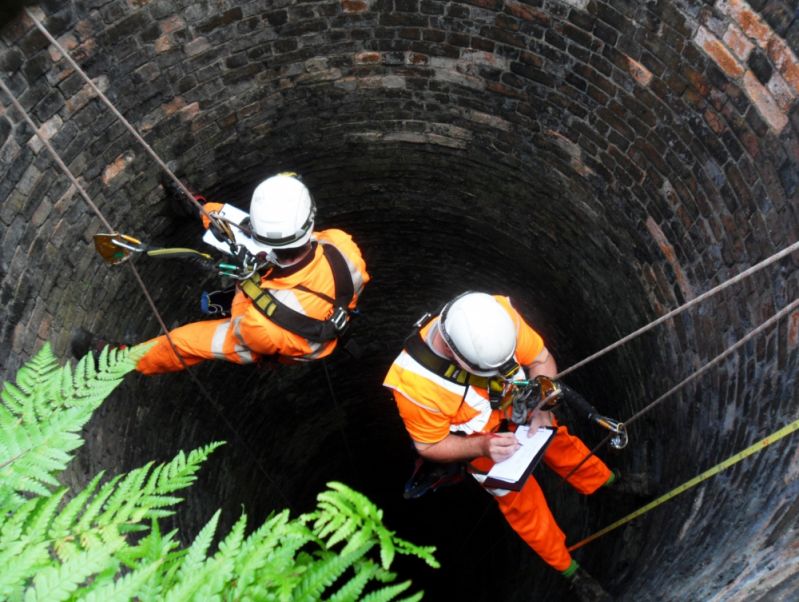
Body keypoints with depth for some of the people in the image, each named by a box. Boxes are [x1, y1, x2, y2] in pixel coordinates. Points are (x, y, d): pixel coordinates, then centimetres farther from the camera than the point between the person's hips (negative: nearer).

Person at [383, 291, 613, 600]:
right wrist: (483, 447, -34)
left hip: (521, 409, 3)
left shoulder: (500, 315, -34)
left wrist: (542, 407, -29)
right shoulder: (414, 382, -40)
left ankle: (610, 485, 55)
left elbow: (541, 359, -14)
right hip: (480, 441, -3)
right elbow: (429, 446, -21)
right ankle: (568, 568, 35)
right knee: (523, 505, 10)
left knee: (561, 444, 25)